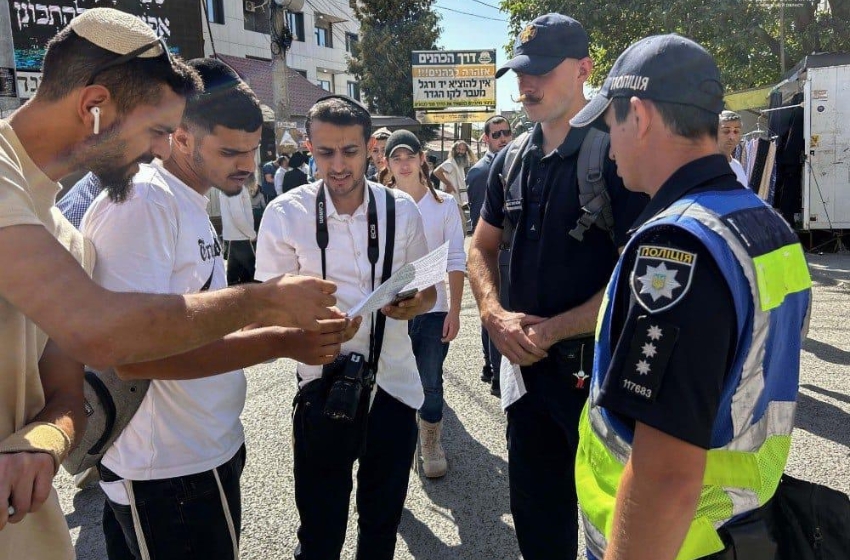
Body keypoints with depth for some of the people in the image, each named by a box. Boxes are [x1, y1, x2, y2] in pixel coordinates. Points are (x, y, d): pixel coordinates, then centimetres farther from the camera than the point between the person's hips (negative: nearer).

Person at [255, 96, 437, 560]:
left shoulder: (402, 209, -1)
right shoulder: (286, 213, -7)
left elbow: (427, 290, 8)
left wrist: (414, 304, -16)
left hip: (393, 382, 2)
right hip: (323, 385, -2)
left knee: (383, 523, 19)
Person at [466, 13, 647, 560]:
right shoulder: (512, 160, 7)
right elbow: (482, 248, 14)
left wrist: (551, 330, -16)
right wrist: (496, 315, -5)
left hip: (595, 368, -6)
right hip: (526, 362, 6)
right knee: (535, 514, 20)